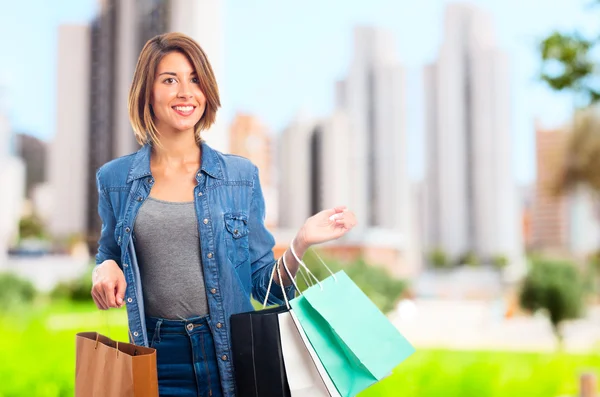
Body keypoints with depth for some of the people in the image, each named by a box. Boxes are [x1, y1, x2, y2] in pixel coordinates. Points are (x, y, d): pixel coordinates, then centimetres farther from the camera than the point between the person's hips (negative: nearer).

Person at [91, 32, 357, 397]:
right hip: (155, 358, 1)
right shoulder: (114, 179, 2)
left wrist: (301, 242, -14)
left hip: (229, 354, 0)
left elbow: (264, 284, 3)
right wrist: (106, 268, -5)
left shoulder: (241, 176, 1)